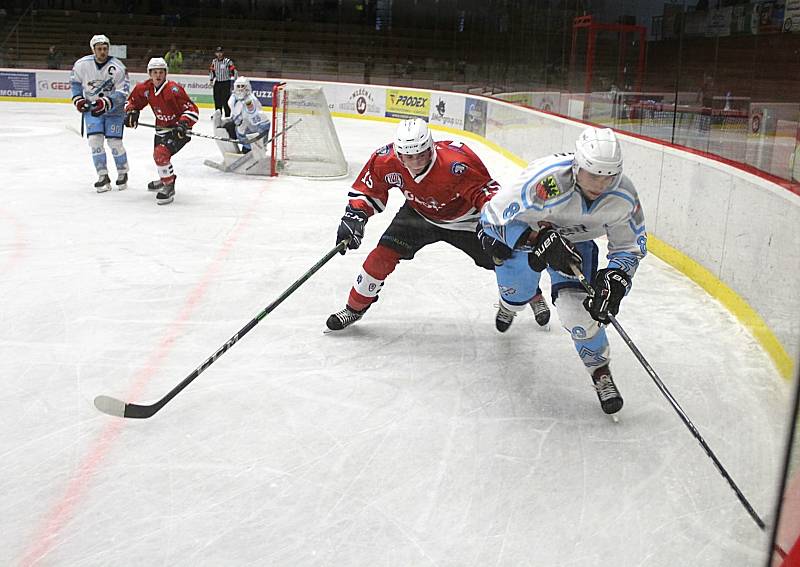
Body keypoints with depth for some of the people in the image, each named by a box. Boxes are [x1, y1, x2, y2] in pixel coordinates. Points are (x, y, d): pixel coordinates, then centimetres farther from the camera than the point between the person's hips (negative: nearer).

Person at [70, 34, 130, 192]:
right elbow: (75, 81, 10)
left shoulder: (117, 67, -19)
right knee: (95, 140, -9)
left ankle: (122, 173, 16)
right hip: (92, 108, 3)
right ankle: (103, 177, 1)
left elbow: (122, 93, -19)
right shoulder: (82, 64, -10)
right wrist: (77, 98, 0)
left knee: (114, 142, -7)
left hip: (113, 109, -2)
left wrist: (106, 102, -30)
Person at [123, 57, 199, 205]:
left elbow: (192, 110, -25)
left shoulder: (174, 89, -25)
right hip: (161, 128, 8)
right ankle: (166, 178, 56)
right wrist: (131, 112, -7)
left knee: (161, 153, -27)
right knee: (158, 154, 26)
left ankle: (169, 187, -13)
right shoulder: (145, 88, -5)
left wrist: (183, 124, -38)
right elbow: (133, 101, 13)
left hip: (178, 129, -8)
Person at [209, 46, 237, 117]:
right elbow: (211, 71, 21)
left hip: (225, 83, -5)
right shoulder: (214, 61, 8)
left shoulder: (228, 61, -11)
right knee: (217, 100, 9)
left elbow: (234, 71, -11)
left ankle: (227, 115, -2)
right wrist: (211, 79, 13)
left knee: (225, 100, -10)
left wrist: (232, 81, -15)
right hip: (217, 83, 5)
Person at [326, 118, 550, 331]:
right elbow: (367, 190, -9)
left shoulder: (456, 164, -39)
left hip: (464, 220, -2)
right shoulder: (386, 161, -26)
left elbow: (485, 191, -30)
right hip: (418, 214, 2)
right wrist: (354, 217, -22)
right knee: (383, 255, -11)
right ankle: (355, 307, 11)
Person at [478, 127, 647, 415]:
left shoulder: (623, 196, -27)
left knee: (579, 307, -16)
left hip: (575, 241, 1)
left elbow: (630, 245, -10)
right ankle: (509, 305, 39)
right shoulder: (545, 179, -42)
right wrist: (540, 240, -40)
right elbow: (495, 215, -32)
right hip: (527, 228, 0)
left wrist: (615, 278, -27)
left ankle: (600, 372, 6)